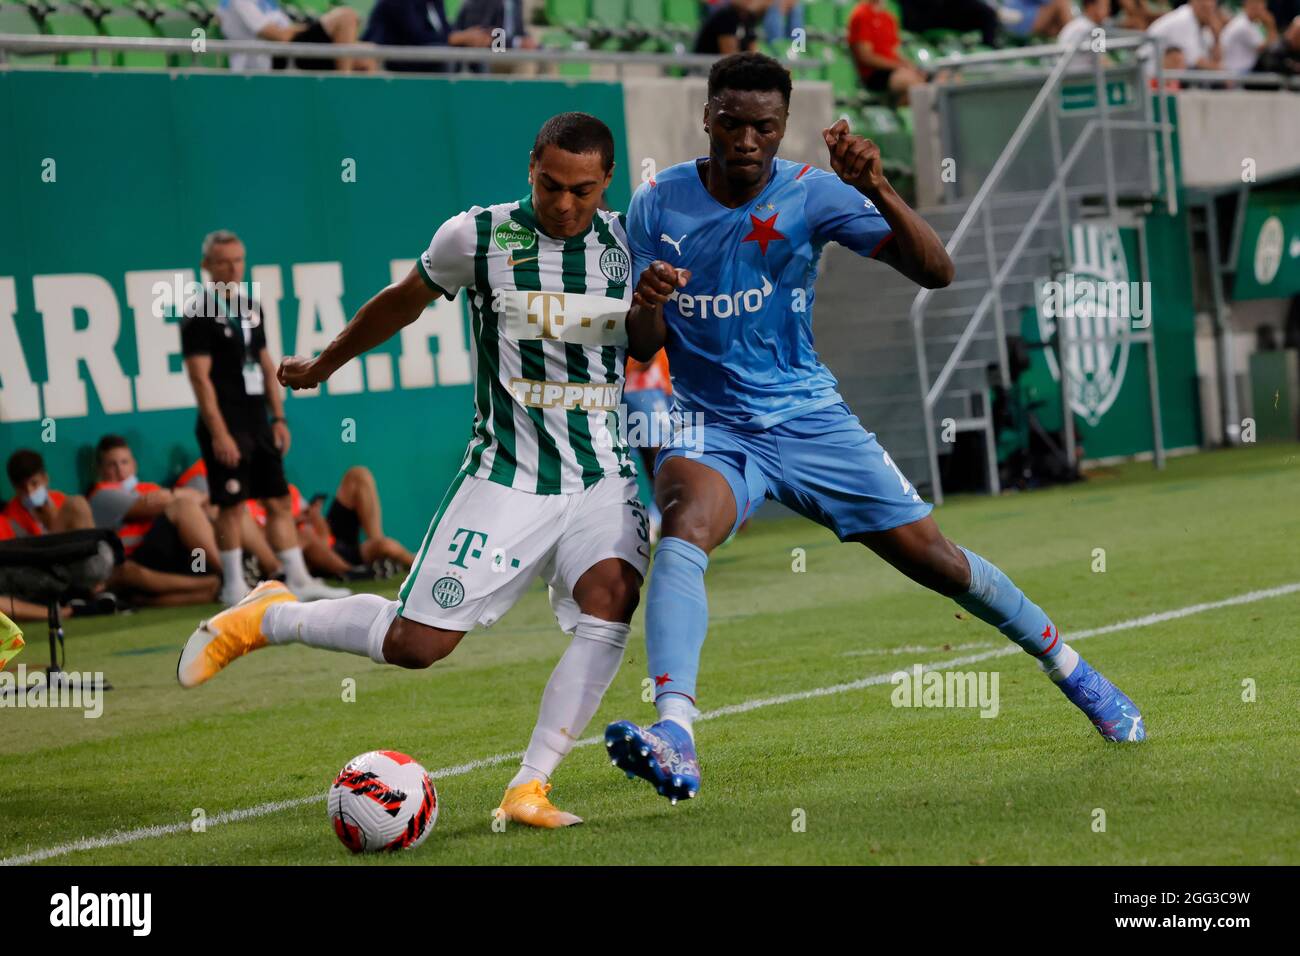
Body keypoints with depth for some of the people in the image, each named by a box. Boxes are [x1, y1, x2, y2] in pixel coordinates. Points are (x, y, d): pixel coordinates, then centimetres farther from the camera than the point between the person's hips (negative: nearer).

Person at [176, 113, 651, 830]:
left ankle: (528, 790, -18)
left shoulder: (631, 245, 1)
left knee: (608, 603, -26)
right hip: (504, 475, -2)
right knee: (414, 643, -6)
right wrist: (323, 365, 27)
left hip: (604, 478, 2)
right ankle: (267, 618, 20)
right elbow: (403, 301, 13)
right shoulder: (476, 236, -5)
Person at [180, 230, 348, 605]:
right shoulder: (198, 313, -10)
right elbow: (200, 377, -14)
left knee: (279, 500, 7)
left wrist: (279, 418, 13)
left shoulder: (251, 306, 14)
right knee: (232, 505, -4)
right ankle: (233, 588, 4)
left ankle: (298, 579, 11)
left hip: (257, 422, 7)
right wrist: (218, 432, -18)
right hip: (226, 425, -7)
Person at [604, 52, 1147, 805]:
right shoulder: (658, 205, -4)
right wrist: (646, 305, -23)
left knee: (935, 558, 3)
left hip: (809, 417, 1)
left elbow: (937, 272, -14)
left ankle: (1070, 668, 30)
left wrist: (878, 191, -30)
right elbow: (645, 350, 0)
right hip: (711, 426, -1)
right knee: (685, 523, -34)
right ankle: (674, 738, -49)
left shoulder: (811, 192, -8)